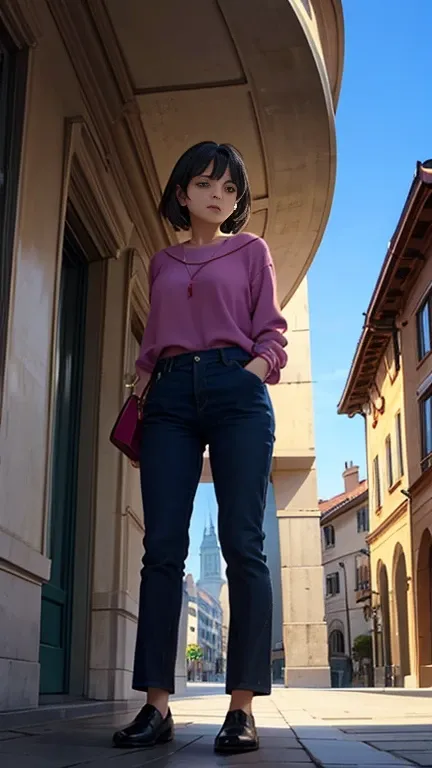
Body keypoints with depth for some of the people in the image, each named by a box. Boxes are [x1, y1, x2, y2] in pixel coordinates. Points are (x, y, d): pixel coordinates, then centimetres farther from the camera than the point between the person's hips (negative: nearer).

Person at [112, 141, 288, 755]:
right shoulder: (162, 262, 24)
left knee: (242, 544, -9)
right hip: (170, 397, 3)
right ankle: (157, 704, -5)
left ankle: (243, 706, -7)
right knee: (163, 548, -7)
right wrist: (141, 388, 7)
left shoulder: (251, 251, 16)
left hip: (236, 390, -2)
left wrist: (254, 369, -8)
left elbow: (272, 330, 10)